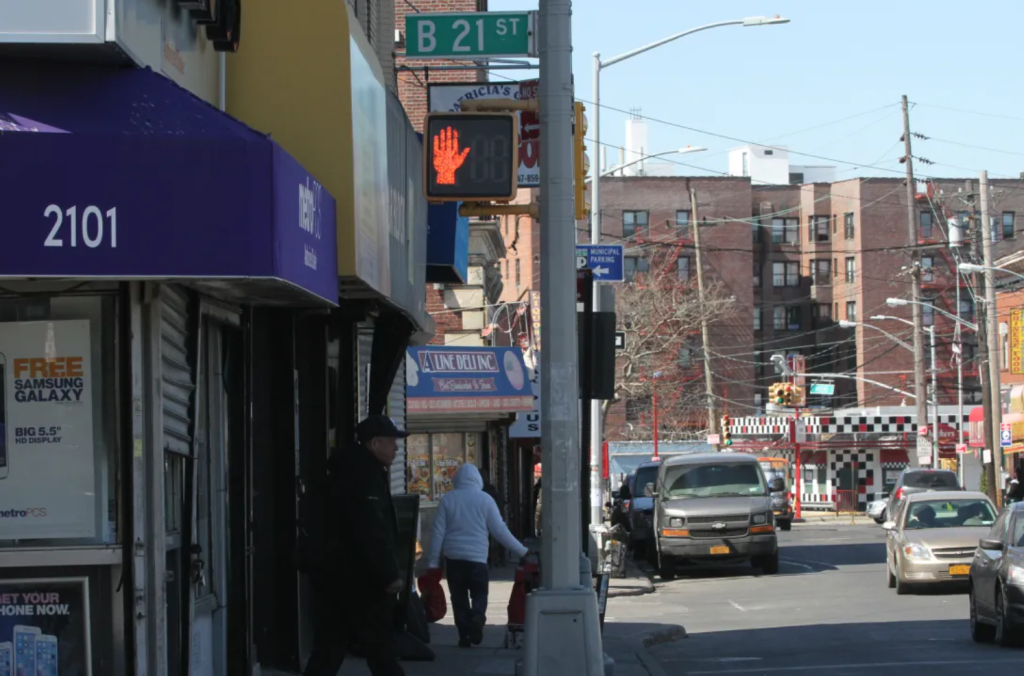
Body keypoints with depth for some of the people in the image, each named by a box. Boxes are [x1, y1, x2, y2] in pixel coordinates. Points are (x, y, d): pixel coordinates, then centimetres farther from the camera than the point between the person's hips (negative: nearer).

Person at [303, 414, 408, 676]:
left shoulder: (349, 472, 17)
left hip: (333, 574, 10)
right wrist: (389, 575, -19)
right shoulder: (365, 477, -16)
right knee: (380, 646, 2)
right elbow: (372, 535, -23)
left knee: (328, 649, 7)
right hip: (357, 579, -10)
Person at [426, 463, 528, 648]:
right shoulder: (485, 499, -2)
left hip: (453, 556, 1)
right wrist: (521, 551, 7)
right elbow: (500, 530, -1)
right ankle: (478, 616, -21)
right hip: (477, 556, -1)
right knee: (479, 593, 9)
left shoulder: (447, 499, 1)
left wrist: (433, 561, 5)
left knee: (459, 597, 9)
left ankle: (464, 635, 3)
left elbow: (438, 532, 1)